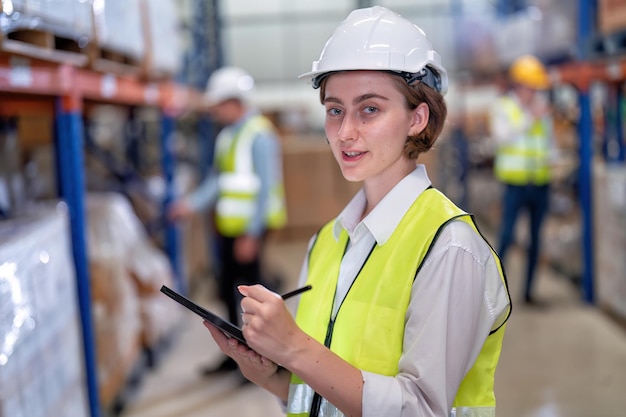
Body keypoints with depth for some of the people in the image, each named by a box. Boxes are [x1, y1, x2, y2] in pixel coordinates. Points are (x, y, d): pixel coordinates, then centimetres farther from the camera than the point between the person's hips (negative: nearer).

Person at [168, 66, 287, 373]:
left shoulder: (259, 135, -14)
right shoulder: (227, 134, 12)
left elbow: (266, 187, -18)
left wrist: (252, 234, -19)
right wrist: (192, 203, 3)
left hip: (249, 229, -9)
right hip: (228, 227, 9)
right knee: (227, 290, 14)